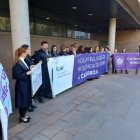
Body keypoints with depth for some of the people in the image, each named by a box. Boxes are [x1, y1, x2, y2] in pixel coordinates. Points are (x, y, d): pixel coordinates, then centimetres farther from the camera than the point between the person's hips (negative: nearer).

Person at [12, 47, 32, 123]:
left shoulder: (23, 61, 7)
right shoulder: (18, 63, -21)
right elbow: (17, 75, -22)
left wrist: (30, 70, 6)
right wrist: (27, 73, -23)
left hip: (25, 84, 9)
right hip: (21, 85, -9)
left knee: (26, 100, 18)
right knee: (23, 101, 5)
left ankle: (24, 115, 34)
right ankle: (22, 117, 23)